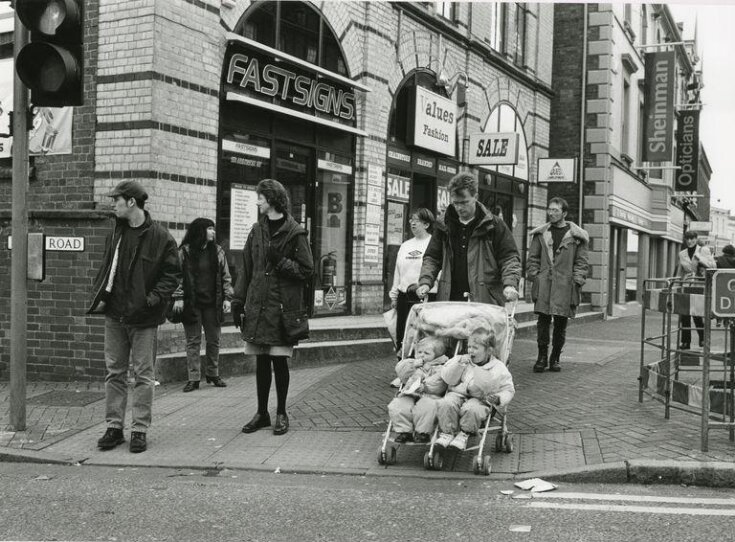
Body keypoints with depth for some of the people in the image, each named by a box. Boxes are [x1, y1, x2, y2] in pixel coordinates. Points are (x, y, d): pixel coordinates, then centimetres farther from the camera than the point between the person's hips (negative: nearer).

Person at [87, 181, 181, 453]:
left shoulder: (160, 236, -9)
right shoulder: (115, 233, 9)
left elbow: (173, 273, -6)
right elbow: (106, 268, 18)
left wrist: (156, 297, -18)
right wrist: (100, 296, 5)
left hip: (143, 317, -5)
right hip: (114, 313, 5)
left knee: (143, 374, 1)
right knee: (114, 372, 9)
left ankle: (140, 430, 8)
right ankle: (114, 427, 17)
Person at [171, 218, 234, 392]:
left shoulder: (218, 251, 8)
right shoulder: (184, 251, -1)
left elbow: (225, 277, 10)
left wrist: (227, 298, 2)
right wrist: (178, 298, -10)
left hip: (213, 304, 3)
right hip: (191, 304, -3)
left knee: (214, 340, 8)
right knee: (193, 341, 1)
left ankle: (213, 374, 22)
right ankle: (194, 378, 5)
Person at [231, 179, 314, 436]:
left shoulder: (295, 233, -4)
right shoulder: (257, 230, 11)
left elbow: (306, 270, -4)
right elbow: (246, 268, 12)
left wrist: (280, 261, -16)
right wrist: (238, 301, 7)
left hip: (283, 307, -4)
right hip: (257, 306, 4)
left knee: (279, 360, 1)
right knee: (261, 361, 9)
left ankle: (281, 414, 15)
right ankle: (262, 413, 20)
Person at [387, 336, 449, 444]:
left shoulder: (440, 369, 10)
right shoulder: (412, 363, 28)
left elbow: (438, 383, -7)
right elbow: (400, 371, 13)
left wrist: (425, 386, -17)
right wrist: (412, 365, 2)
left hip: (429, 396, -4)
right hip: (409, 395, 4)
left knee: (427, 406, -37)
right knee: (395, 406, -22)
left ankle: (423, 432, -16)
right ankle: (404, 431, -11)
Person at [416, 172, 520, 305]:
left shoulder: (494, 225, 3)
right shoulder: (444, 227, 14)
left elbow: (510, 258, 1)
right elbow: (431, 258, 16)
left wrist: (510, 284, -15)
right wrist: (425, 282, -1)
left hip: (485, 299, -3)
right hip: (449, 299, 3)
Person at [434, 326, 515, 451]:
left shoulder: (498, 369, 1)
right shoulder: (462, 360, 9)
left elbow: (508, 390, 5)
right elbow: (448, 379, 4)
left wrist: (498, 399, -16)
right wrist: (458, 365, -10)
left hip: (480, 399, -2)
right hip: (458, 394, 2)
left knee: (472, 409, -37)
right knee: (446, 404, -31)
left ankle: (464, 433, -11)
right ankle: (447, 432, -12)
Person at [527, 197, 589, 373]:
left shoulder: (577, 236, 5)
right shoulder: (540, 233, 12)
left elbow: (582, 262, 5)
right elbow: (533, 258, 14)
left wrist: (577, 282, -5)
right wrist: (534, 277, 3)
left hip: (565, 285, -1)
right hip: (544, 284, 1)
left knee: (561, 323, 3)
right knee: (543, 321, -3)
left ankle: (555, 358, 14)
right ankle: (542, 357, 6)